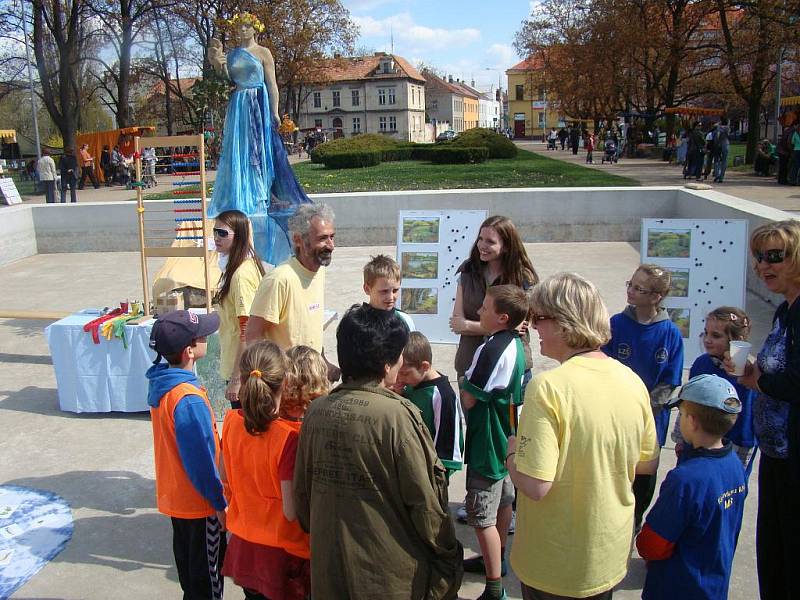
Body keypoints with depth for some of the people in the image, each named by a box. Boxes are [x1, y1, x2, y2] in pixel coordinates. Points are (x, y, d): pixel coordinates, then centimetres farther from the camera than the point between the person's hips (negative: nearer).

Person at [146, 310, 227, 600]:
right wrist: (220, 503, -14)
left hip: (174, 496, 8)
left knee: (186, 557, 24)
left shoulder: (160, 383, -3)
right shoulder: (189, 401, -31)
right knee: (207, 568, 10)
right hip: (199, 502, -8)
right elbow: (201, 460, -25)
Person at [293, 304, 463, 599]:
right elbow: (425, 502, -16)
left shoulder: (316, 411, -4)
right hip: (392, 576, -4)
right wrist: (448, 554, 0)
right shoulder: (398, 414, -20)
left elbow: (302, 492, 4)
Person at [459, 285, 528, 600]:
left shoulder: (491, 350, -27)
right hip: (508, 438, 10)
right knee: (503, 501, 24)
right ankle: (497, 559, 42)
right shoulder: (516, 345, 2)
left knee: (482, 516, -1)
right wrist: (470, 381, 5)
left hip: (487, 443, -10)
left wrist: (463, 382, -3)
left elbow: (469, 399, -22)